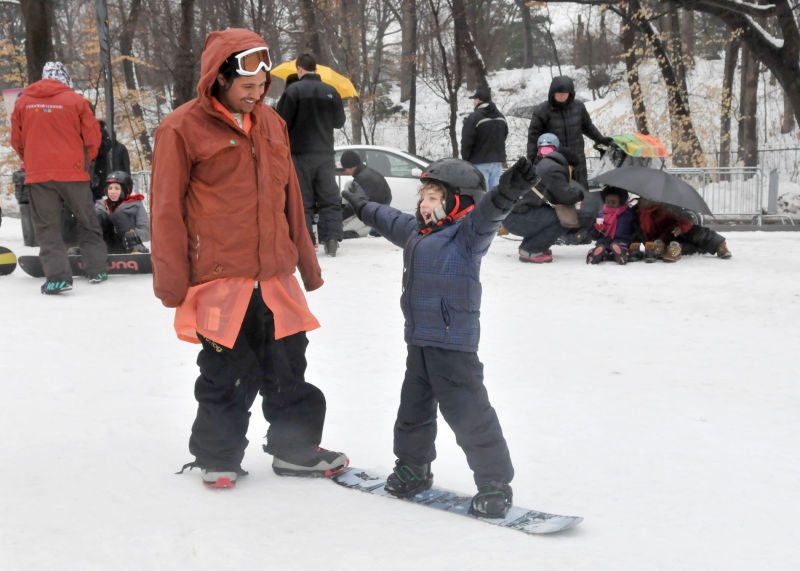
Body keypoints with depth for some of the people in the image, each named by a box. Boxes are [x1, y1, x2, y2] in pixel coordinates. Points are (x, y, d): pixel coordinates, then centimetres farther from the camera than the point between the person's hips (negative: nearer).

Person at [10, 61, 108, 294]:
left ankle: (57, 276, -5)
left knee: (47, 227, 6)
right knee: (87, 222, 16)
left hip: (38, 175, 1)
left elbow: (16, 140, 11)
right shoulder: (76, 100, -3)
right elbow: (93, 137, -1)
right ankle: (97, 269, 16)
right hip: (73, 172, -1)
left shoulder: (23, 101, 4)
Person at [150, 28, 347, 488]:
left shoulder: (271, 123, 9)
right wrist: (172, 280, -8)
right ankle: (219, 457, 23)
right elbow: (167, 210, -7)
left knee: (289, 369, 13)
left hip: (275, 277, 5)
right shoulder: (184, 129, -8)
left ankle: (296, 448, 27)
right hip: (219, 279, -5)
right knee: (226, 377, 6)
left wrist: (306, 260, 18)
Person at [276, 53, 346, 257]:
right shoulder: (331, 92, 3)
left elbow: (282, 122, -10)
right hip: (325, 154, 3)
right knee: (330, 199, 7)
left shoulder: (293, 90, -9)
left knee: (302, 201, 2)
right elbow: (339, 122, 13)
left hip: (300, 154, -3)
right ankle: (332, 239, -1)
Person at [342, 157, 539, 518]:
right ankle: (412, 467, 39)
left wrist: (505, 193, -54)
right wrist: (363, 207, 50)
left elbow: (486, 215, -33)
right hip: (419, 341, 9)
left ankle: (495, 483, 5)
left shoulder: (467, 234, -13)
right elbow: (391, 221, 34)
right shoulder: (416, 231, 14)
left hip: (454, 343, -9)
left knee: (468, 413, -6)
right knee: (414, 407, 20)